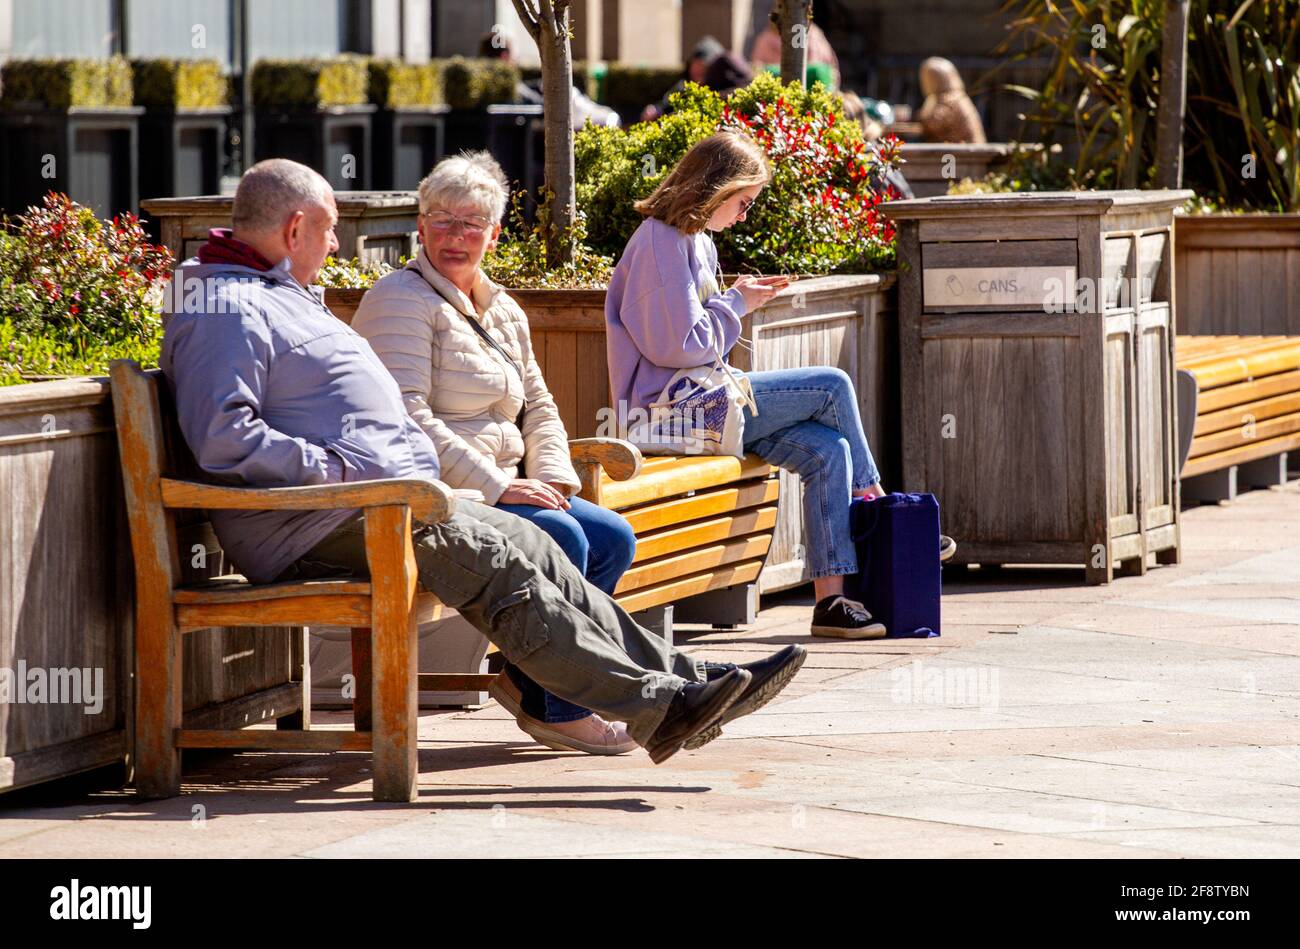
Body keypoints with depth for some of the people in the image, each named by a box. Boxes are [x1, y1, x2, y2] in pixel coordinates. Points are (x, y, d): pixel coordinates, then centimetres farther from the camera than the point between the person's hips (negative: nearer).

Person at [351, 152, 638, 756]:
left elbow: (538, 407, 26)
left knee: (613, 539, -9)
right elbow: (406, 420, -18)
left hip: (497, 491, 9)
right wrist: (496, 486, -22)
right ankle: (553, 708, -17)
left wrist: (553, 476, 4)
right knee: (559, 538, -27)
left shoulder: (504, 313, 20)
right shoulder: (402, 300, -8)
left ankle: (526, 678, 0)